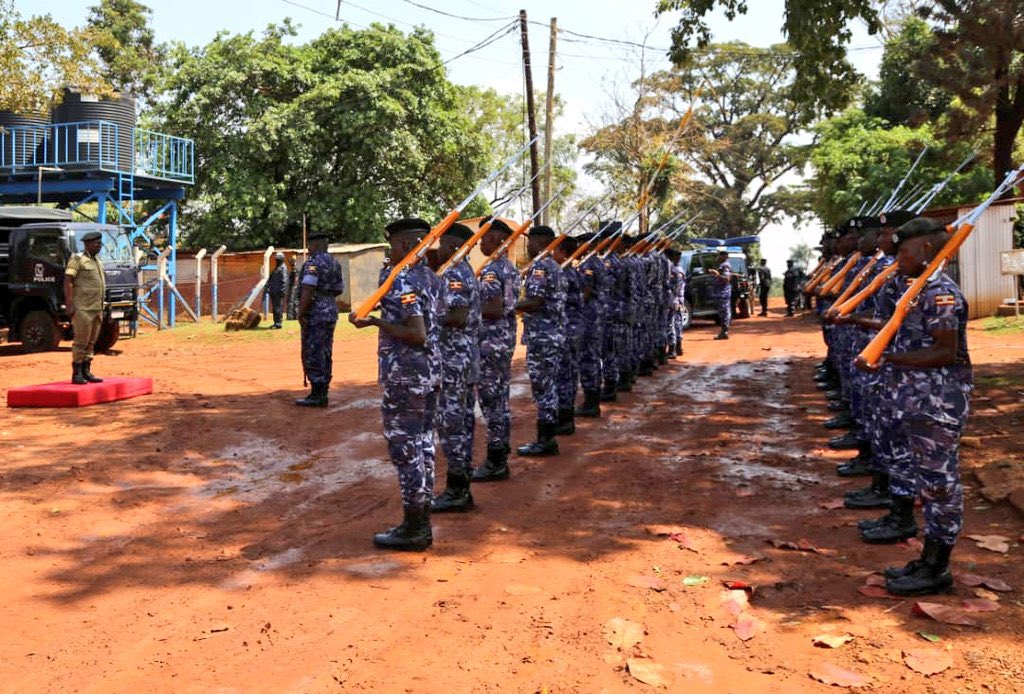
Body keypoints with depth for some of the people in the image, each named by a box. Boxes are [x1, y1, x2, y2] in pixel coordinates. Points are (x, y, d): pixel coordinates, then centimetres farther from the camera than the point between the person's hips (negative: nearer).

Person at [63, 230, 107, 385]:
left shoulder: (98, 260, 17)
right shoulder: (77, 259, -7)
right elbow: (68, 282, -12)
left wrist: (101, 308, 19)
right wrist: (69, 304, -19)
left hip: (96, 308, 8)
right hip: (82, 308, -8)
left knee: (91, 342, 9)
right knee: (81, 341, -6)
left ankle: (86, 372, 14)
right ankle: (76, 374, -1)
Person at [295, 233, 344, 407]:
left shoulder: (313, 263, -13)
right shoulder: (334, 263, 14)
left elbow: (307, 290, -22)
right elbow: (339, 289, 20)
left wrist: (301, 313, -18)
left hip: (316, 313, -9)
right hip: (331, 310, 9)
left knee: (312, 354, -4)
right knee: (325, 354, 12)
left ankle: (317, 394, -4)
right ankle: (322, 394, 16)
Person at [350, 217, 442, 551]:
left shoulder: (402, 281, -16)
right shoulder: (433, 278, 10)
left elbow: (417, 335, -23)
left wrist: (375, 322, -16)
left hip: (403, 377, -9)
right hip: (430, 373, 9)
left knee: (405, 451, -1)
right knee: (422, 447, 13)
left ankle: (412, 529, 6)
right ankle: (421, 524, 21)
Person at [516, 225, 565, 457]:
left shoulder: (539, 267, -14)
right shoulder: (555, 267, 16)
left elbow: (534, 303, -22)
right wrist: (518, 305, 17)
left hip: (541, 336, -10)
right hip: (554, 332, 10)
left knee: (542, 387, -4)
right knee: (549, 386, 13)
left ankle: (545, 441, 1)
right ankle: (548, 437, 19)